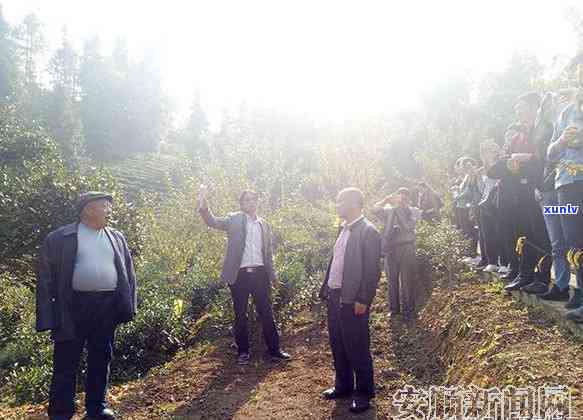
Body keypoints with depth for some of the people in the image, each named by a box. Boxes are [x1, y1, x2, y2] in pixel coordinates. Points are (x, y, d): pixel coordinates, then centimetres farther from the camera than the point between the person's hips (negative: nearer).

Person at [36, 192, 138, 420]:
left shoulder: (117, 238, 10)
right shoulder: (59, 238, -3)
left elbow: (128, 273, 10)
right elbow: (46, 277, -4)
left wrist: (129, 305, 2)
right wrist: (48, 316, -9)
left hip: (108, 307, 4)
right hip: (73, 307, -4)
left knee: (101, 360, 15)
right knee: (66, 363, 6)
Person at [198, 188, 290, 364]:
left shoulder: (264, 224, 13)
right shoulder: (234, 219, 2)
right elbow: (215, 222, -16)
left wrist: (272, 276, 15)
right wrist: (204, 210, -36)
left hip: (260, 273, 3)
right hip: (240, 274, -3)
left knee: (267, 313, 7)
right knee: (240, 314, 8)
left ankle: (274, 350, 18)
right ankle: (243, 351, 22)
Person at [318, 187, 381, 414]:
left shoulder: (368, 231, -14)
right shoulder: (344, 229, 13)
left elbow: (372, 270, -17)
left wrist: (363, 300, -18)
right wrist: (325, 289, 13)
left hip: (353, 301, -8)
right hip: (334, 297, 9)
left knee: (357, 348, 4)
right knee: (337, 345, 18)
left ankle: (364, 393, 21)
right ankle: (343, 386, 35)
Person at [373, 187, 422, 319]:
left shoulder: (414, 211, 2)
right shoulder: (389, 211, 6)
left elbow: (408, 225, -15)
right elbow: (375, 209, -9)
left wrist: (400, 207, -12)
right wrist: (387, 199, -11)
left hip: (407, 249, -2)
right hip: (390, 249, 2)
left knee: (407, 281, 3)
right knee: (392, 280, 12)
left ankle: (408, 310, 16)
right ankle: (393, 308, 26)